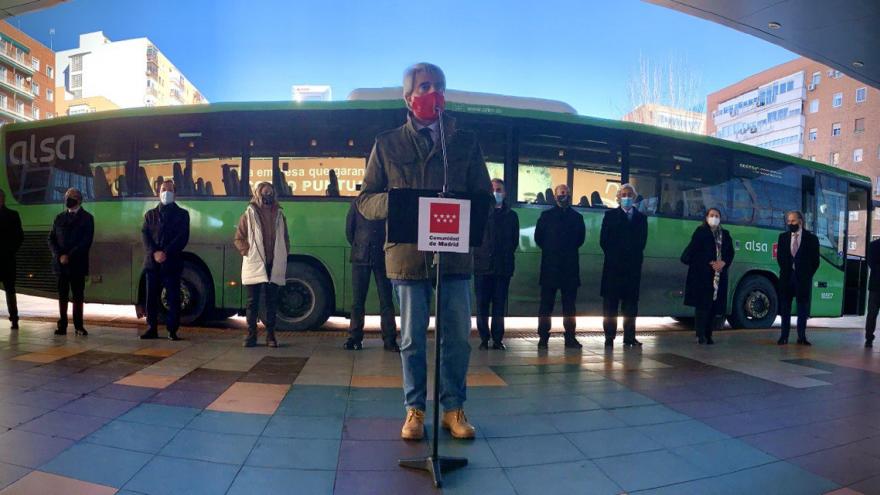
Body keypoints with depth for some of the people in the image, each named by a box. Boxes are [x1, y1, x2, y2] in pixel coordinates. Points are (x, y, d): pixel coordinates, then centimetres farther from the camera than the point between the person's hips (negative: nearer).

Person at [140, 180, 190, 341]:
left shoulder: (182, 214, 8)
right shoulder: (150, 214, 18)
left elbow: (182, 237, -4)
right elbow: (145, 235, 5)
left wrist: (166, 253, -15)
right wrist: (154, 253, -13)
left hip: (172, 262, -3)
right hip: (152, 262, 3)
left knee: (173, 298, -2)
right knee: (152, 297, 5)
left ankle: (172, 331, 3)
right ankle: (152, 329, 13)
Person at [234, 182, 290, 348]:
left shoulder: (279, 216, 10)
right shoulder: (249, 214, 2)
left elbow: (285, 240, 15)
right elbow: (238, 238, 3)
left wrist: (282, 258, 6)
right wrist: (248, 253, -9)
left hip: (274, 267, 2)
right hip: (254, 266, -2)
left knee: (272, 301, 6)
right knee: (253, 301, 5)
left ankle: (270, 335, 14)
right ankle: (251, 334, 13)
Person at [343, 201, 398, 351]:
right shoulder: (357, 204, 8)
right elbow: (349, 229, 12)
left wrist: (387, 248, 0)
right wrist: (357, 248, 9)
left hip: (382, 258, -1)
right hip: (361, 258, 1)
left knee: (386, 299, 0)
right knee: (357, 300, 4)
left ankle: (389, 339, 6)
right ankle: (355, 337, 13)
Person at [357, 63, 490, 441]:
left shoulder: (465, 141, 11)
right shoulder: (388, 143, 9)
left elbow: (483, 197, 9)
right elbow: (366, 200, 7)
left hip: (455, 254, 1)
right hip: (407, 255, -1)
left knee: (457, 336, 6)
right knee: (411, 339, 8)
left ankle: (453, 408, 21)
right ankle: (414, 409, 22)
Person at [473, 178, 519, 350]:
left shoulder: (511, 215, 12)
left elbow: (515, 240, 15)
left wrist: (506, 255, 8)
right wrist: (479, 254, -2)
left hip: (503, 267, 2)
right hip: (482, 265, -2)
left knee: (500, 305, 4)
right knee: (482, 305, 2)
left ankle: (497, 339, 12)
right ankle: (484, 339, 11)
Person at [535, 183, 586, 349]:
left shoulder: (577, 217, 11)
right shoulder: (546, 216, 6)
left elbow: (581, 238, 15)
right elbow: (538, 237, 5)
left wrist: (570, 250, 10)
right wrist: (549, 250, 7)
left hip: (570, 266, 2)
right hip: (550, 265, -2)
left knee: (569, 303, 4)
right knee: (546, 303, 0)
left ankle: (570, 337, 10)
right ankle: (543, 337, 4)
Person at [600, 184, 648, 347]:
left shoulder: (641, 217, 14)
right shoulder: (610, 215, 7)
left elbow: (642, 241, 9)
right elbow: (604, 240, 1)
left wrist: (633, 257, 0)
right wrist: (614, 256, -2)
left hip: (633, 266, 2)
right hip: (613, 265, -2)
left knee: (631, 302, 3)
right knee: (610, 302, -1)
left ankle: (629, 337, 8)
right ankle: (609, 336, 3)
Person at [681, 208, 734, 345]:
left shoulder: (725, 234, 16)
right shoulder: (700, 232, 2)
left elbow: (730, 252, 12)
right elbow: (693, 250, -7)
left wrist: (723, 263, -7)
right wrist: (710, 263, -12)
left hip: (720, 275, 5)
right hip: (703, 274, -5)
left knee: (716, 305, 3)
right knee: (703, 304, -7)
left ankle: (708, 335, 10)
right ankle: (700, 334, -4)